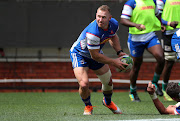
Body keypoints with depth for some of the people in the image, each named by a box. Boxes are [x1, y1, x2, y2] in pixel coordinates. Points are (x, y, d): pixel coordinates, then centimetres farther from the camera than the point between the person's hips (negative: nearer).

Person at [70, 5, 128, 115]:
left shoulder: (114, 24, -18)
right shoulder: (93, 32, -41)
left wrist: (120, 52, -3)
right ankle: (88, 106, 10)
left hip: (96, 52, 7)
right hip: (79, 53, -7)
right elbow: (95, 56, -31)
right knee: (84, 84, -23)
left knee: (108, 81, 16)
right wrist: (114, 62, -24)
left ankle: (108, 102, 49)